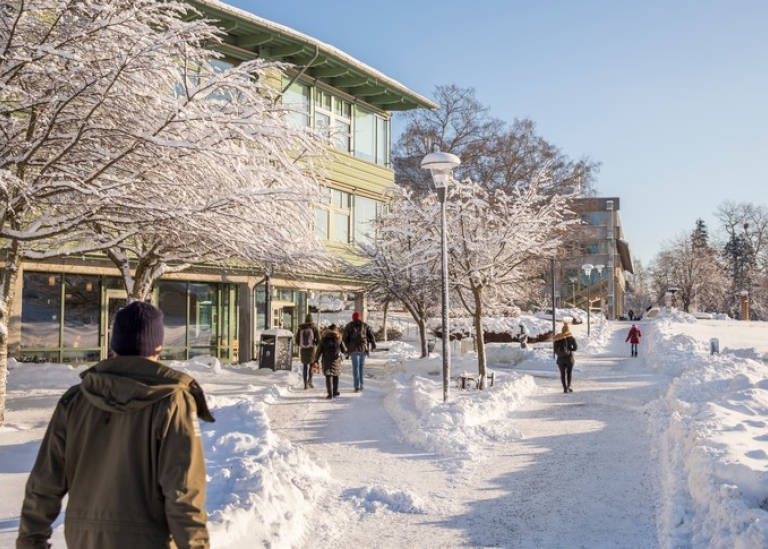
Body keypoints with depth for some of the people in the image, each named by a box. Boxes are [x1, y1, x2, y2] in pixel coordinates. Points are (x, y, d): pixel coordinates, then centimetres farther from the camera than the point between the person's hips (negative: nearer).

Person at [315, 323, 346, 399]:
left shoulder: (323, 339, 1)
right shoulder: (338, 338, -1)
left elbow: (318, 351, -1)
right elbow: (344, 350, 4)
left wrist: (316, 360, 1)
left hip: (326, 360, 0)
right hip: (336, 360, 0)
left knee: (328, 376, -1)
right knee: (335, 375, 16)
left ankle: (330, 393, -10)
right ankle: (335, 392, 23)